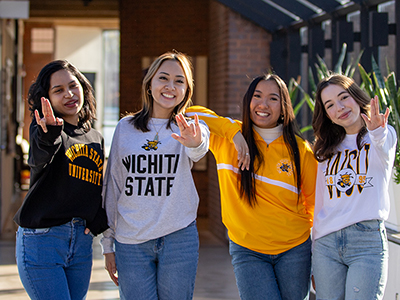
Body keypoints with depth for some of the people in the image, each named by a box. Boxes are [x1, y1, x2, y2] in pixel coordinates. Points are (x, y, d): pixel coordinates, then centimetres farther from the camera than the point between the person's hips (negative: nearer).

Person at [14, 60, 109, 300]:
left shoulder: (96, 138, 14)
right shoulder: (43, 129, -4)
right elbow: (38, 159, -27)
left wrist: (99, 222, 0)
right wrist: (49, 135, -50)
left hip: (82, 243, 6)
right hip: (41, 240, -6)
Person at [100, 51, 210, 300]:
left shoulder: (193, 127, 2)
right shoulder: (125, 128, 6)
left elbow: (199, 149, -24)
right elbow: (112, 186, 10)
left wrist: (194, 142, -49)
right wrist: (108, 244, 9)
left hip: (179, 238, -1)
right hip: (131, 242, 1)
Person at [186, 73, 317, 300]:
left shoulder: (299, 149, 0)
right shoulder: (226, 140, -2)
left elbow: (316, 200, 8)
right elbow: (189, 113, -10)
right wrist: (233, 131, -18)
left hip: (294, 249, 1)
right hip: (247, 250, -1)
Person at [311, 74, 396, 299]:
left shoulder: (385, 134, 4)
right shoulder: (328, 150, 17)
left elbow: (383, 151, -22)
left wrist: (377, 131, -47)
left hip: (368, 240, -4)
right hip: (326, 244, 4)